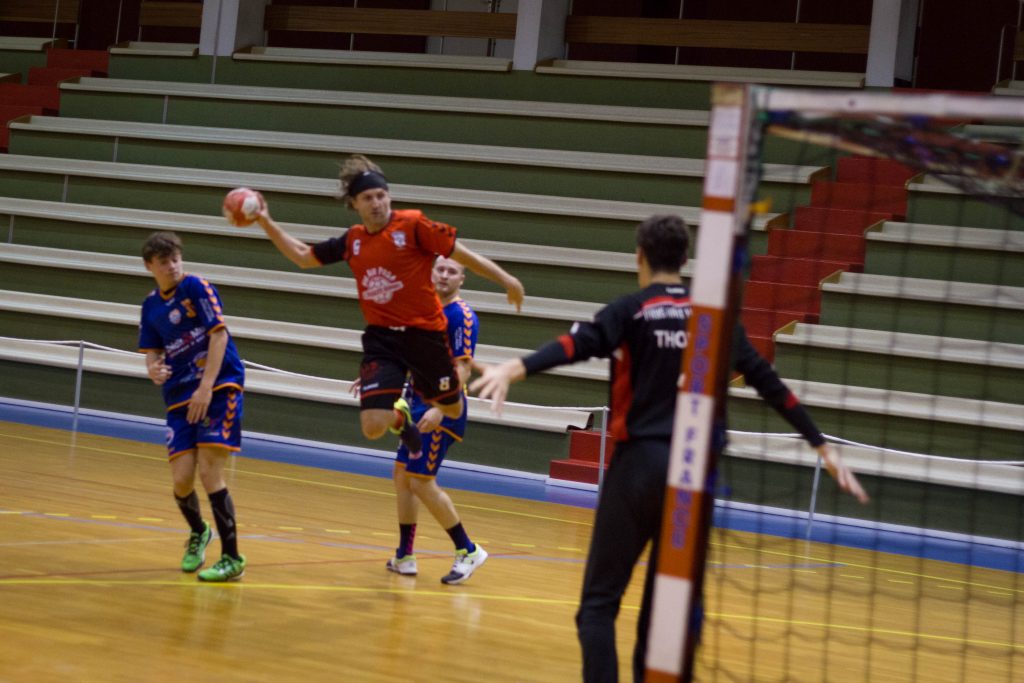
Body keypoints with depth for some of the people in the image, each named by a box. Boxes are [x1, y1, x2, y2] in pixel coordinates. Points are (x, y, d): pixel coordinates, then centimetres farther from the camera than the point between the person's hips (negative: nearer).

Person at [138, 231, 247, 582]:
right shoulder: (151, 305, 10)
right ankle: (198, 533, 29)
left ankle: (232, 558, -6)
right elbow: (152, 353, 13)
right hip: (180, 396, 5)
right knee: (182, 479, -4)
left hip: (220, 386, -5)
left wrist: (206, 388, -17)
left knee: (209, 471, -15)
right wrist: (154, 371, -12)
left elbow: (219, 335, -12)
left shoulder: (197, 287, -7)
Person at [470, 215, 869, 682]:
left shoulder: (632, 310, -2)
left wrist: (514, 370, -34)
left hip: (640, 464, -4)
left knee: (599, 603, -1)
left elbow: (577, 345, -20)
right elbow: (769, 384, 9)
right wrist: (823, 447, 14)